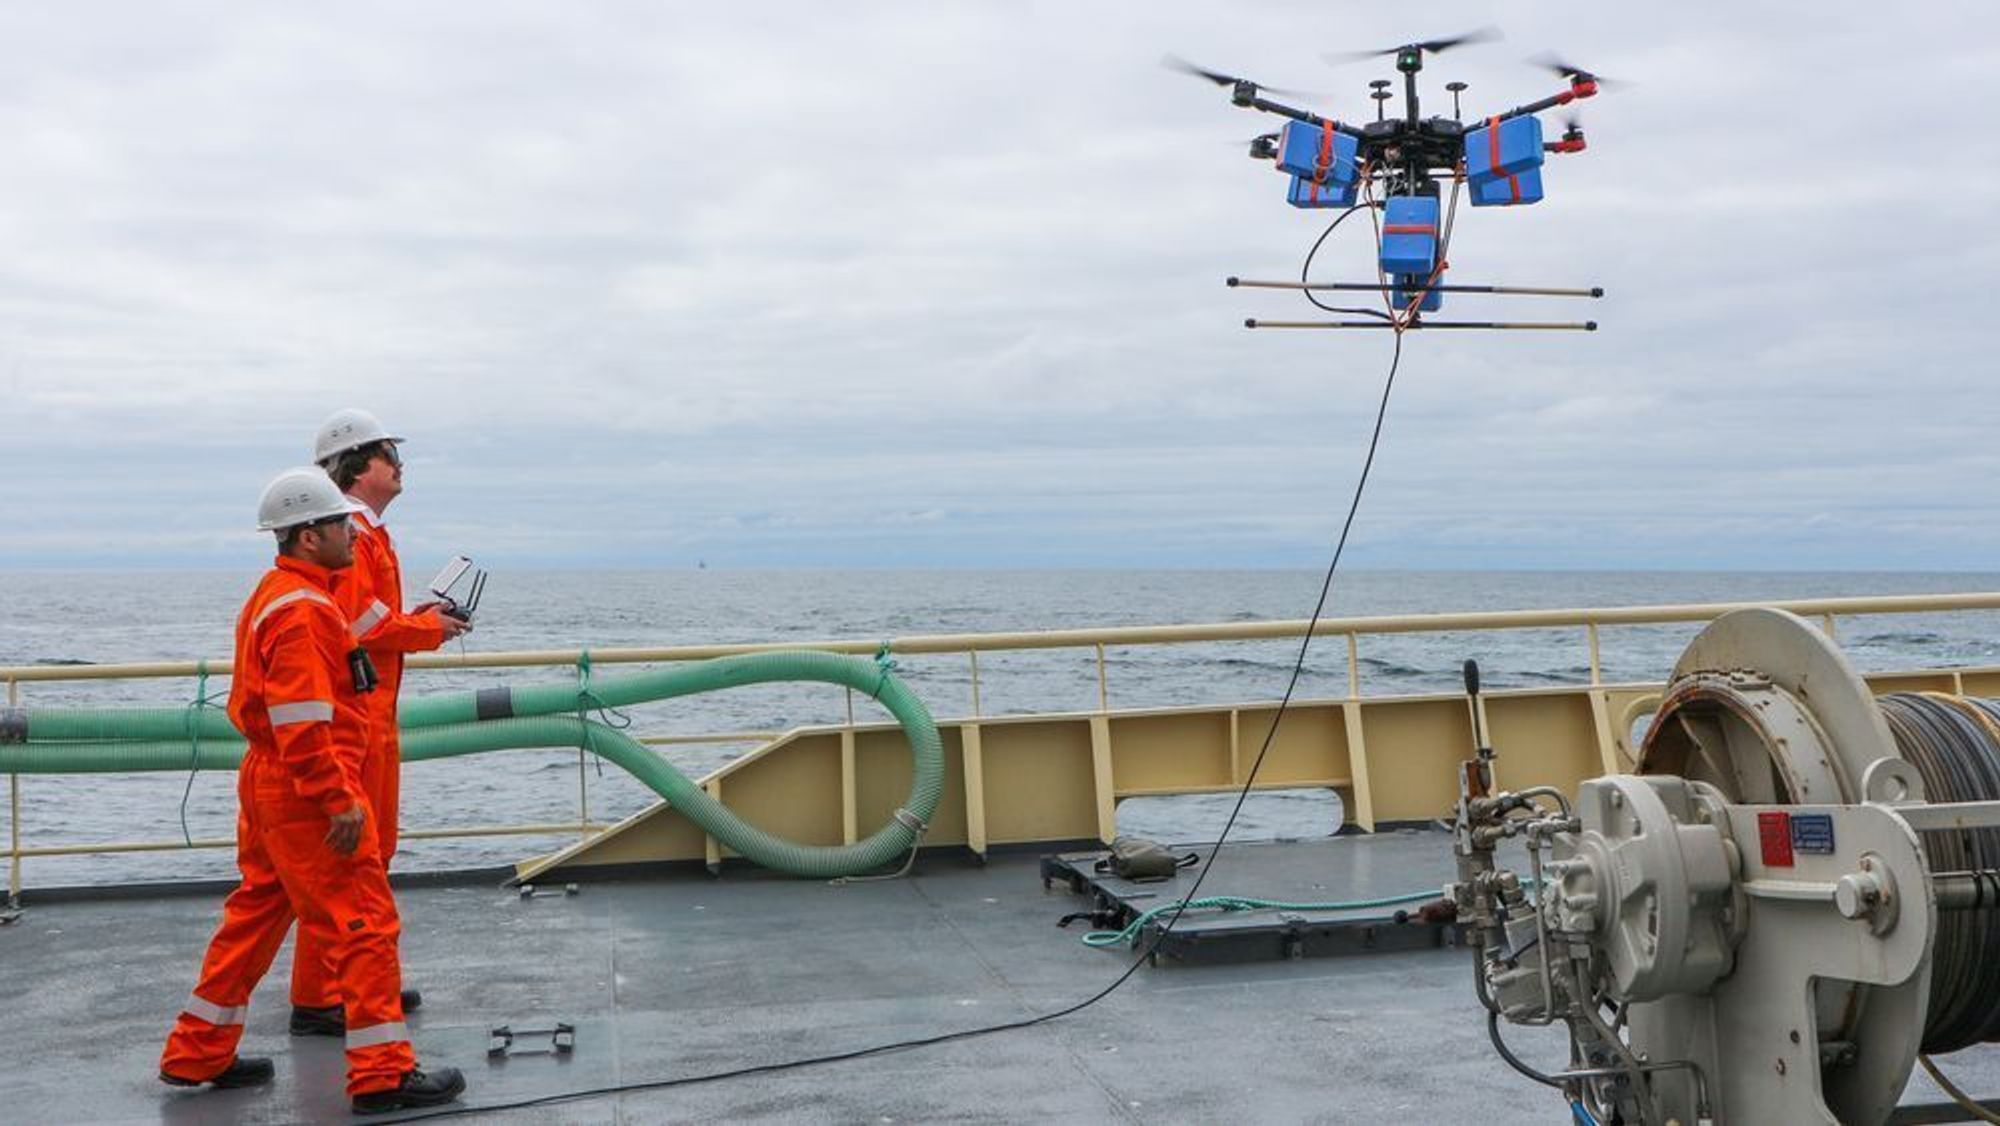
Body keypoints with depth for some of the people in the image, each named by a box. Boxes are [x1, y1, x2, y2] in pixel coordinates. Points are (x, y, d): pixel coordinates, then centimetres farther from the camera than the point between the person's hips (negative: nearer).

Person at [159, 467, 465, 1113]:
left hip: (267, 784, 11)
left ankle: (198, 1055, 29)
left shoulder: (274, 594, 14)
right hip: (307, 793, -11)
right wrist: (340, 800, -23)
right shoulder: (303, 610, -19)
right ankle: (383, 1073, 0)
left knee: (256, 914, 19)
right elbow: (302, 721, -25)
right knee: (365, 923, -5)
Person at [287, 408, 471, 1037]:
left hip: (375, 713, 11)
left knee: (373, 849, 18)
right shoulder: (347, 532, -15)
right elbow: (358, 624, -23)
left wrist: (420, 619, 8)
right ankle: (315, 1000, -1)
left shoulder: (369, 532, 19)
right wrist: (428, 630, -10)